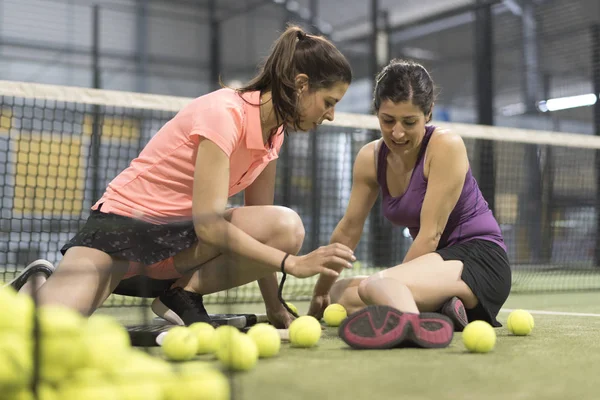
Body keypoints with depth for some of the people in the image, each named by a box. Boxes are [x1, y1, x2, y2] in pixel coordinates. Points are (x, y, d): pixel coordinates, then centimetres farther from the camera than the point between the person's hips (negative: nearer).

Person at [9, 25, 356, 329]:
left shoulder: (275, 133, 3)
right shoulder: (223, 112, -22)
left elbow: (259, 226, 8)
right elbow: (208, 225, -28)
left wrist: (275, 308, 5)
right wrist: (292, 263, -30)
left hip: (178, 237, 7)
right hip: (122, 224, -7)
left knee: (287, 227, -23)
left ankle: (183, 295, -5)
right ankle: (39, 283, 6)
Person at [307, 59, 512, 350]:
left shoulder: (446, 146, -14)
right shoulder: (370, 159, 4)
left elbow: (430, 233, -16)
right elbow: (348, 230, 11)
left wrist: (389, 286, -15)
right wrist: (319, 296, 13)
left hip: (480, 262, -8)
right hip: (437, 261, 8)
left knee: (376, 283, -32)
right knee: (341, 292, -12)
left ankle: (410, 323, -64)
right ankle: (441, 310, -27)